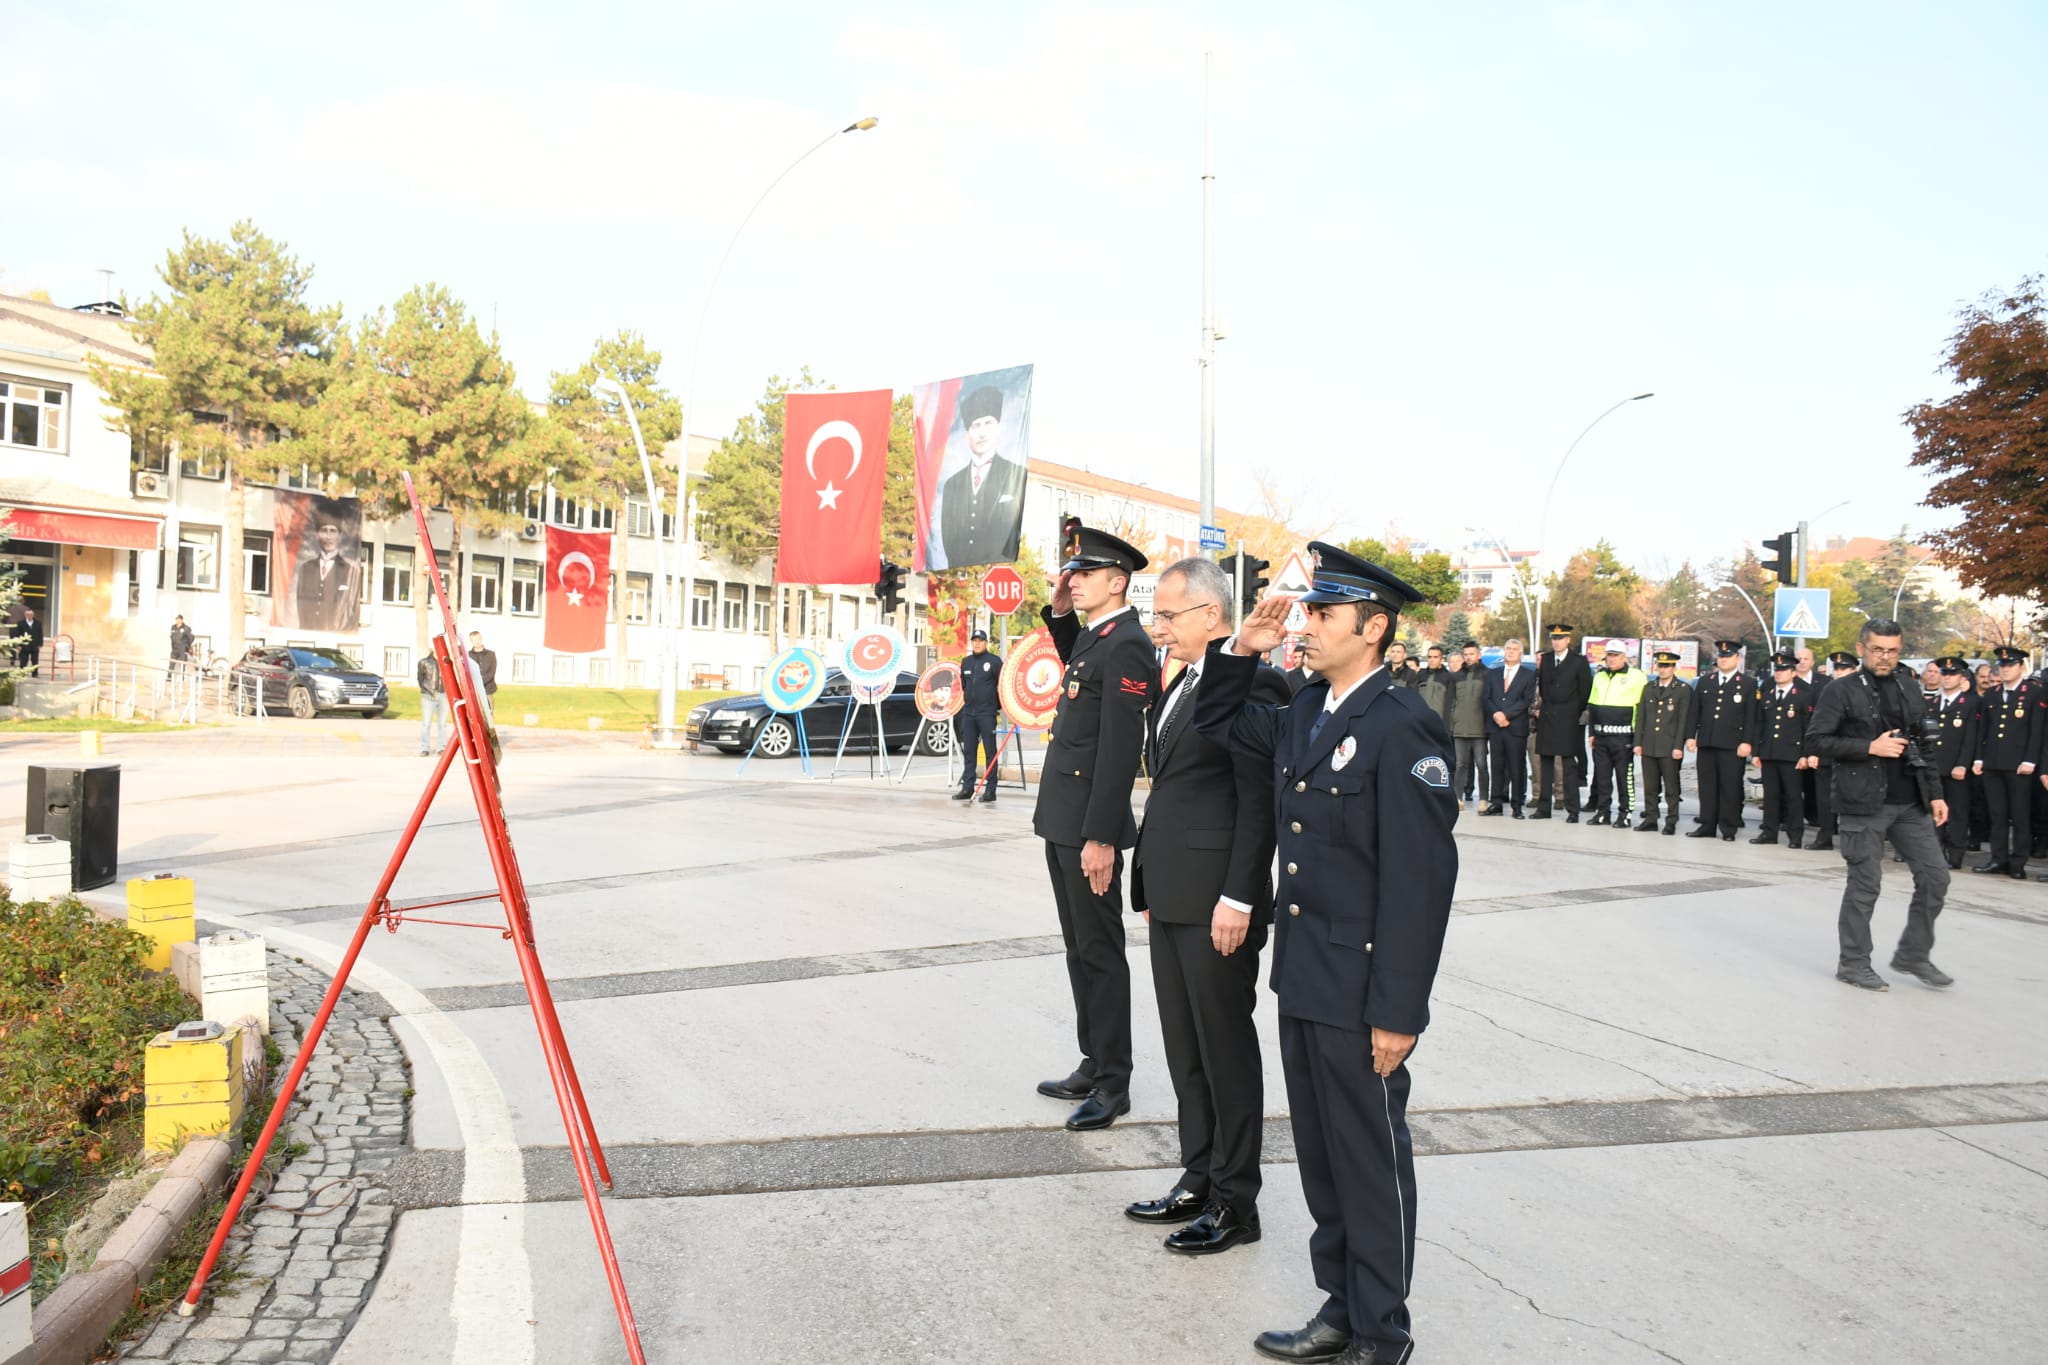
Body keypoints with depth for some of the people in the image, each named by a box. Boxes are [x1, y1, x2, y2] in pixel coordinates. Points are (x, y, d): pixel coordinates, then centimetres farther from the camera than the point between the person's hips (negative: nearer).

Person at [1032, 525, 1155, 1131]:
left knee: (1100, 952, 0)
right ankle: (1093, 1065, 27)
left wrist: (1100, 838, -23)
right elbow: (1073, 661, 39)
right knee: (1080, 949, 16)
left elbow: (1119, 748, -21)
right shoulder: (1092, 637, 13)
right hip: (1062, 824, 10)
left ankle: (1113, 1084, 11)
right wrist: (1058, 610, 19)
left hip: (1090, 829, -10)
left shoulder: (1127, 645, -16)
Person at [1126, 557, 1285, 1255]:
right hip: (1172, 900, 9)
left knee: (1227, 1051, 3)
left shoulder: (1250, 683, -14)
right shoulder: (1179, 686, 16)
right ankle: (1198, 1181, 30)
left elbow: (1260, 800, -18)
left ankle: (1235, 1203, 17)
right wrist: (1151, 883, 17)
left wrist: (1238, 898, -21)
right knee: (1185, 1052, 17)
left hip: (1216, 904, -9)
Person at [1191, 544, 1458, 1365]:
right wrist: (1241, 652, 6)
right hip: (1303, 980, 8)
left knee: (1371, 1161, 7)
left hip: (1360, 992, -8)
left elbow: (1421, 880, -20)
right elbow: (1215, 723, 24)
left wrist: (1397, 1011, -20)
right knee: (1320, 1153, 19)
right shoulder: (1305, 713, 7)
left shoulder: (1403, 728, -18)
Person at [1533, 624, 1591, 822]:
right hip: (1547, 719, 5)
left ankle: (1572, 811, 0)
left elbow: (1585, 691, -1)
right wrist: (1545, 708, 11)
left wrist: (1577, 714, 2)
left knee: (1568, 766, -3)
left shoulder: (1579, 661, -2)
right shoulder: (1545, 660, 11)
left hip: (1568, 720, -4)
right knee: (1545, 764, 7)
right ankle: (1543, 808, 12)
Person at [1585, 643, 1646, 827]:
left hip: (1623, 736, -6)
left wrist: (1639, 735, -7)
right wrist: (1592, 732, 14)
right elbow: (1591, 706, 19)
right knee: (1601, 775, 9)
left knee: (1625, 777, -2)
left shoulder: (1637, 677, -3)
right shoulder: (1599, 677, 15)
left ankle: (1624, 814, 4)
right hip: (1601, 735, 6)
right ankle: (1602, 812, 16)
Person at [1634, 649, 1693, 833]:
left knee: (1671, 788, 1)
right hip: (1649, 746, 4)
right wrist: (1638, 742, 6)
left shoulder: (1683, 690, 0)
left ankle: (1671, 822, 7)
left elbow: (1683, 721, -5)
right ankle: (1650, 819, 15)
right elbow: (1640, 717, 13)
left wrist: (1678, 746, -10)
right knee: (1650, 786, 8)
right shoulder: (1648, 688, 13)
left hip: (1670, 748, -4)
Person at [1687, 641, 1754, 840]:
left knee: (1730, 787, -1)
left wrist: (1746, 742, -9)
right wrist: (1691, 736, 6)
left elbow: (1750, 716, -2)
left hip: (1732, 745, -4)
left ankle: (1729, 828, 6)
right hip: (1706, 742, 4)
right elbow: (1695, 711, 13)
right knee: (1707, 786, 7)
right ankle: (1707, 825, 13)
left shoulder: (1746, 684, 3)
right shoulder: (1705, 682, 14)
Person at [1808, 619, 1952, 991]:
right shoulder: (1841, 691, -4)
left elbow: (1920, 746, 17)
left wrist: (1935, 793, 11)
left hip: (1910, 803, 6)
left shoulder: (1910, 691, 13)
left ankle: (1913, 954, 20)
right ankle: (1853, 963, 14)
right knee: (1865, 884, 0)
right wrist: (1870, 747, -17)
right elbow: (1819, 739, -10)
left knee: (1935, 875, 4)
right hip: (1864, 804, -6)